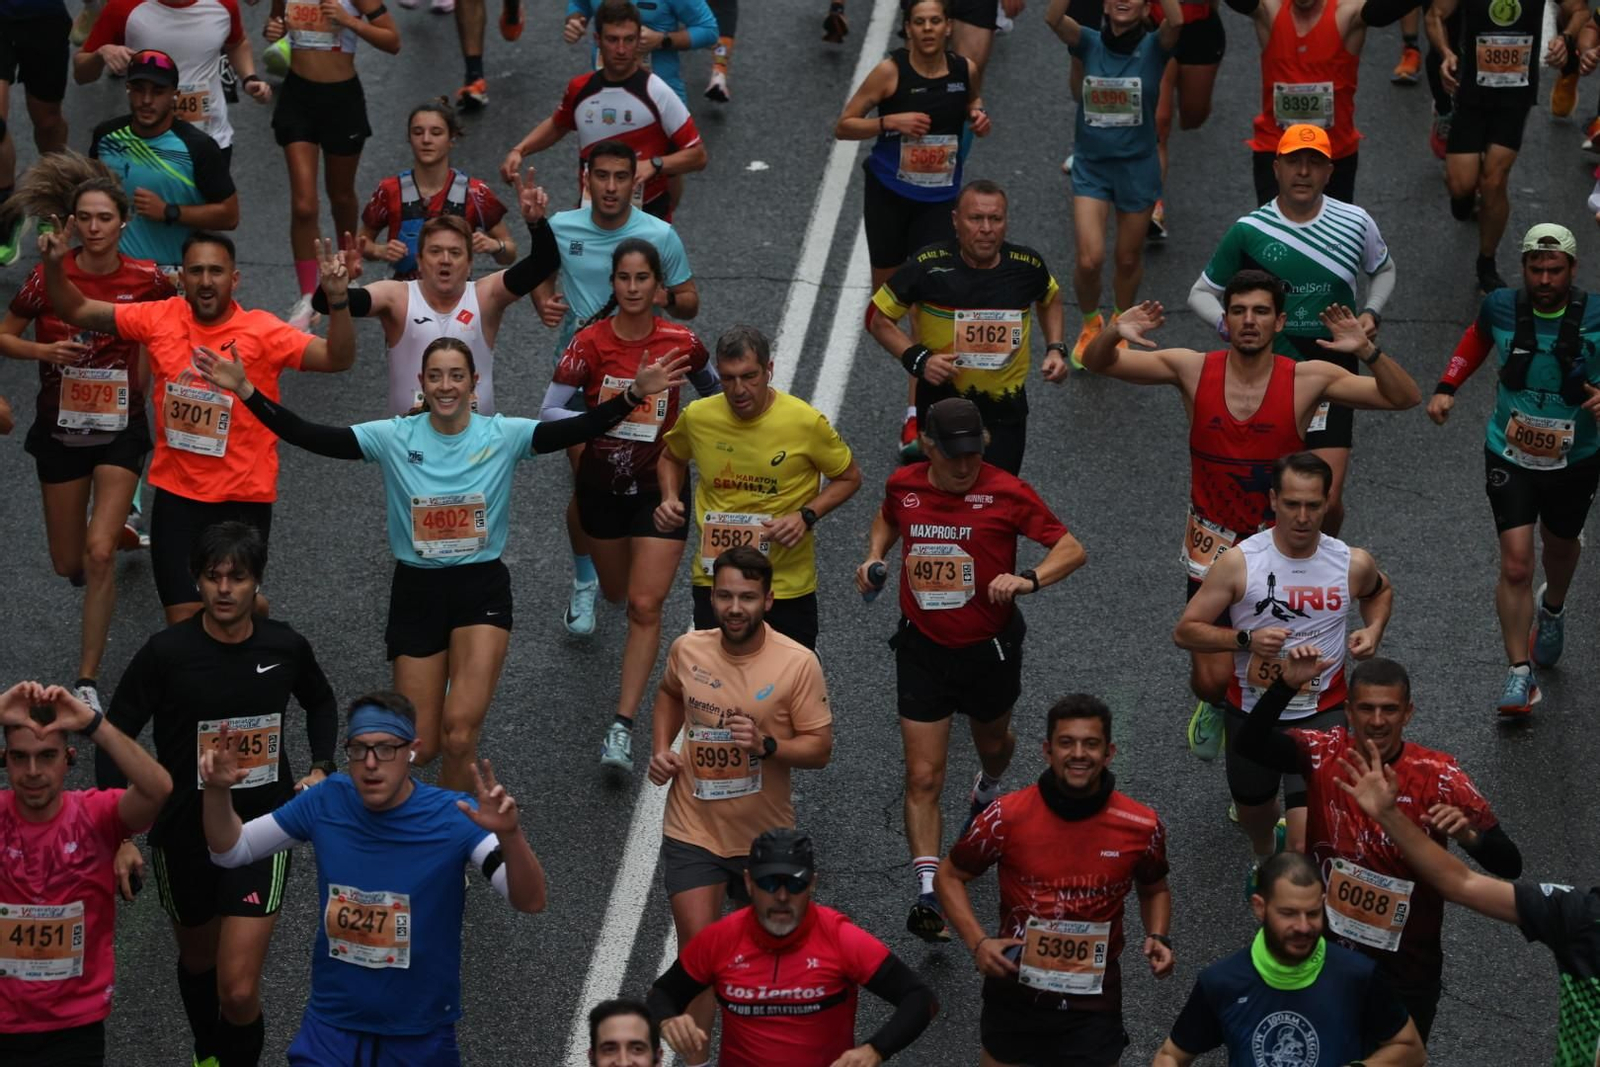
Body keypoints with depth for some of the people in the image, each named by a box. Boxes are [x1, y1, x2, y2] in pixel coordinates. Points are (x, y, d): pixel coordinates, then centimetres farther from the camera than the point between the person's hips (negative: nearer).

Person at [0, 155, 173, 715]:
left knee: (98, 555, -15)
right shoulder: (48, 277, -12)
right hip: (60, 427, 2)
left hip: (120, 426, -2)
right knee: (68, 564, 13)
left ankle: (88, 682, -5)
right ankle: (122, 532, 51)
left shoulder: (147, 280, -11)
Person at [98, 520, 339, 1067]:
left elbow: (321, 704, 16)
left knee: (239, 991, -12)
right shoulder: (166, 653, -15)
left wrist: (321, 768, 1)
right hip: (184, 832, 1)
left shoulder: (286, 647, -8)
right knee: (198, 958, 24)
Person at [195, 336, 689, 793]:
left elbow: (577, 430, -16)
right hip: (416, 591, 1)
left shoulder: (503, 435, -5)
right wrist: (245, 391, -19)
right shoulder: (393, 437, -4)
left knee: (459, 732, -18)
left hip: (482, 589, -1)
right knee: (419, 746, 4)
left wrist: (634, 394, -30)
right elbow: (309, 436, -9)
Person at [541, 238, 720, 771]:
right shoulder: (590, 342, -14)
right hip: (602, 484, 1)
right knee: (616, 592, 22)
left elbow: (713, 389, 10)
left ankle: (622, 727, -7)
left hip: (661, 486, -1)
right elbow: (549, 412, -19)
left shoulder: (682, 342, -12)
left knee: (645, 606, -10)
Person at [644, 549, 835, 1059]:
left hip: (765, 834, 0)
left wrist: (765, 745, -29)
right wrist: (661, 748, 1)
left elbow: (820, 748, -12)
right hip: (693, 830, 0)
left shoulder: (798, 663, -16)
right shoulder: (687, 649, -7)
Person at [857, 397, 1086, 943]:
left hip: (989, 648, -1)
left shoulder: (1005, 492, -16)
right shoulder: (903, 485, -5)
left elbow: (1072, 549, -14)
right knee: (923, 778, -8)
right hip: (922, 648, 1)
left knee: (993, 743, 27)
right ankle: (928, 894, -9)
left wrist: (1028, 579, -32)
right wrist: (875, 555, -1)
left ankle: (989, 790, 64)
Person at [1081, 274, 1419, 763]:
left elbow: (1406, 398, -17)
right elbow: (1097, 364, -5)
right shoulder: (1193, 370, -10)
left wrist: (1367, 351, -35)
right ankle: (1213, 704, 39)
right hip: (1212, 544, 0)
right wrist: (1114, 335, -29)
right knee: (1213, 679, 0)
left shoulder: (1307, 380, -14)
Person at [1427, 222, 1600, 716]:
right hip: (1510, 455, -1)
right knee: (1516, 564, -11)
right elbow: (1477, 337, 12)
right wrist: (1446, 387, 2)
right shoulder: (1501, 307, -11)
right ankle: (1519, 674, -5)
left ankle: (1553, 608, 58)